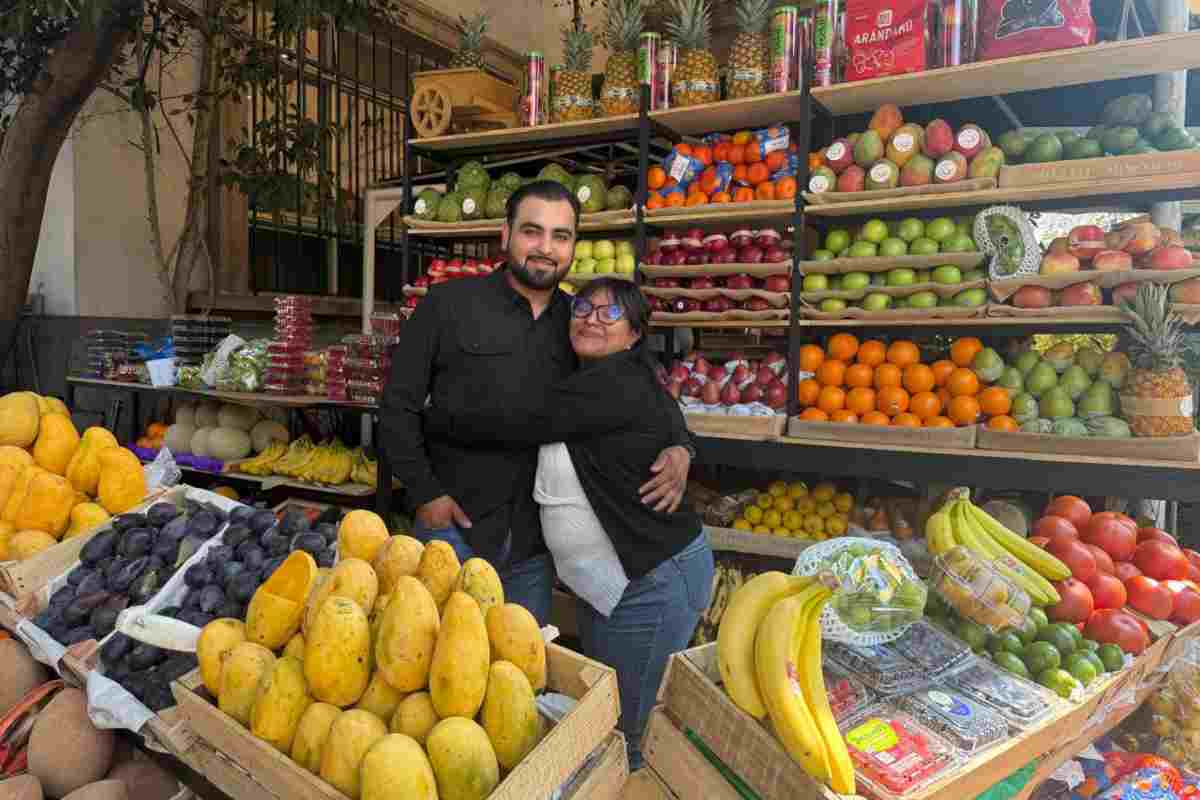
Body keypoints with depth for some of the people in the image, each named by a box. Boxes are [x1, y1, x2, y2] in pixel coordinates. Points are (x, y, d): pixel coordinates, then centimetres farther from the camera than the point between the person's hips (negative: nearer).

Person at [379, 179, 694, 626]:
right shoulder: (450, 305, -5)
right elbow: (399, 407, -3)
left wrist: (679, 448, -8)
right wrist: (425, 493, -8)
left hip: (535, 546, 4)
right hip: (454, 528, -3)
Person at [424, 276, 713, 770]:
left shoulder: (617, 383, -19)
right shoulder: (586, 385, 12)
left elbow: (515, 426, -21)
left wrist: (434, 419, -8)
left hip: (653, 582, -10)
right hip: (611, 580, 10)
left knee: (622, 738, 3)